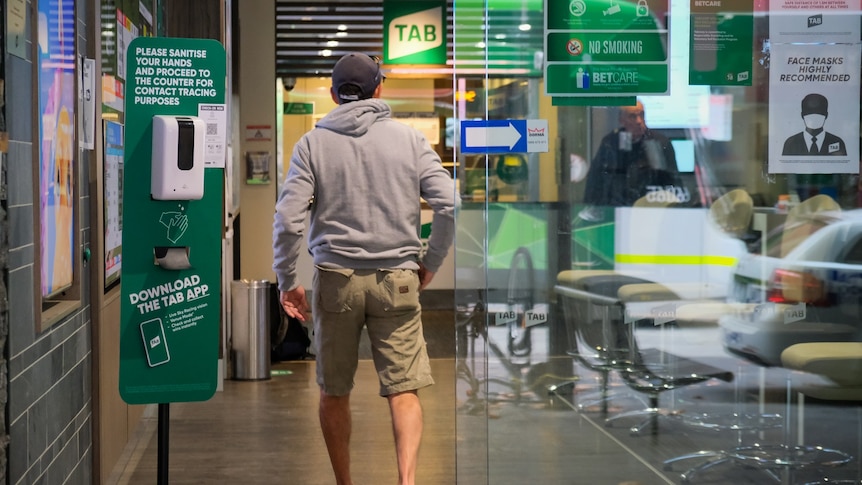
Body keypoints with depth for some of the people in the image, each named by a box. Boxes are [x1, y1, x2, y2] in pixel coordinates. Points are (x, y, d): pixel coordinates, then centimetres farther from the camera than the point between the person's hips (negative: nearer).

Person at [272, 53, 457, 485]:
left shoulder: (313, 143, 1)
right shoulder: (410, 139, 4)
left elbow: (288, 218, -7)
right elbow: (448, 204, -4)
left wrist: (286, 280, 3)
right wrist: (431, 263, 8)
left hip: (336, 280, 0)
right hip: (397, 280, 0)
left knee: (333, 393, 13)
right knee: (403, 391, 1)